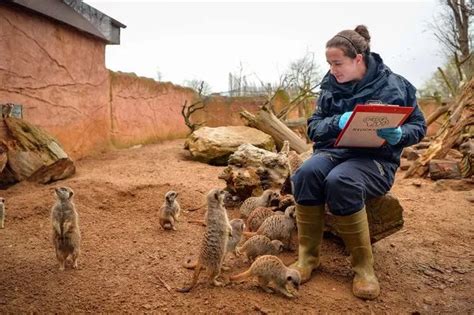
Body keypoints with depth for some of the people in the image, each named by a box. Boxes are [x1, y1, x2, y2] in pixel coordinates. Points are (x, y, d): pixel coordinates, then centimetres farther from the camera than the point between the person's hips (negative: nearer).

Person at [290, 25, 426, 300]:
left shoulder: (393, 85, -1)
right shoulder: (330, 85, 7)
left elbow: (418, 126, 4)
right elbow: (314, 127, 5)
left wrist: (398, 135, -20)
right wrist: (337, 122, -17)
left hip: (375, 158, -3)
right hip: (333, 151, 3)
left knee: (340, 182, -37)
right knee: (307, 172, -32)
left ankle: (364, 265, -18)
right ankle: (308, 256, -18)